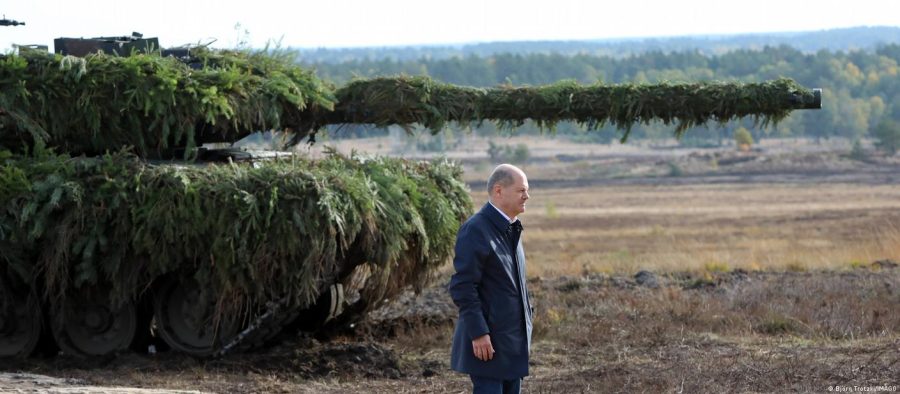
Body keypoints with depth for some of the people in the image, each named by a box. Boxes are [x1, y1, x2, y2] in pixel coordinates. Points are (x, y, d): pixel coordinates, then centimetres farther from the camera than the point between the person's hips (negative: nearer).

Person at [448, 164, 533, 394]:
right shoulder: (476, 230, -15)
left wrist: (526, 322, 19)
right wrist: (478, 333, -22)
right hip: (488, 340, -9)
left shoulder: (511, 229, 14)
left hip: (513, 341, 9)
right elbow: (462, 287, -19)